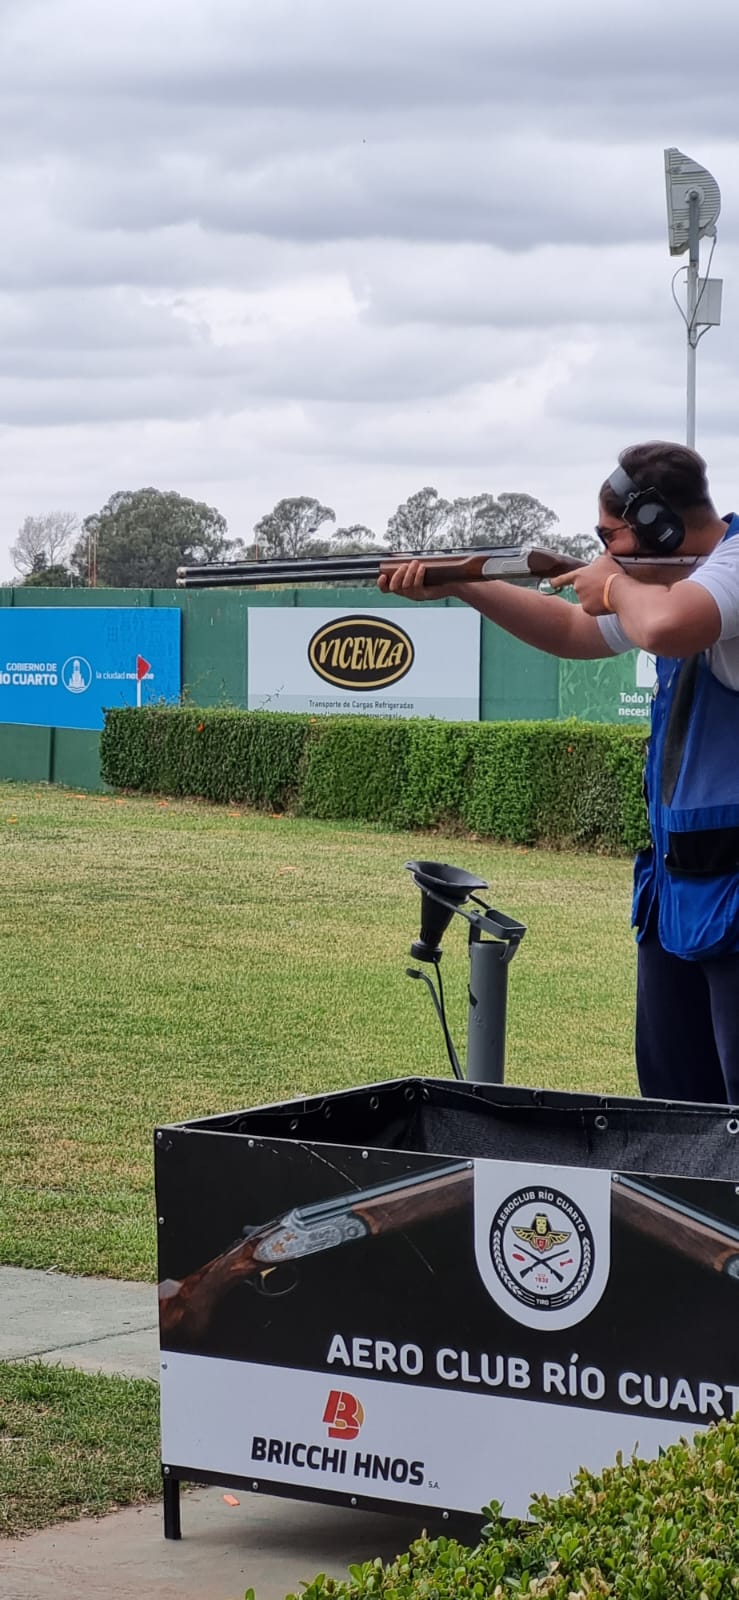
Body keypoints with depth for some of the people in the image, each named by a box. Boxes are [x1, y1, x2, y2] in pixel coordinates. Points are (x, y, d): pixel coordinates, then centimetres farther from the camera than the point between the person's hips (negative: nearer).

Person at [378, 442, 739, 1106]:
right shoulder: (679, 580, 16)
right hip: (678, 886, 10)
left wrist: (616, 585, -12)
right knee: (670, 1096, 13)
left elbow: (666, 626, -35)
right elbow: (572, 630, 31)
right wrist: (458, 584, 24)